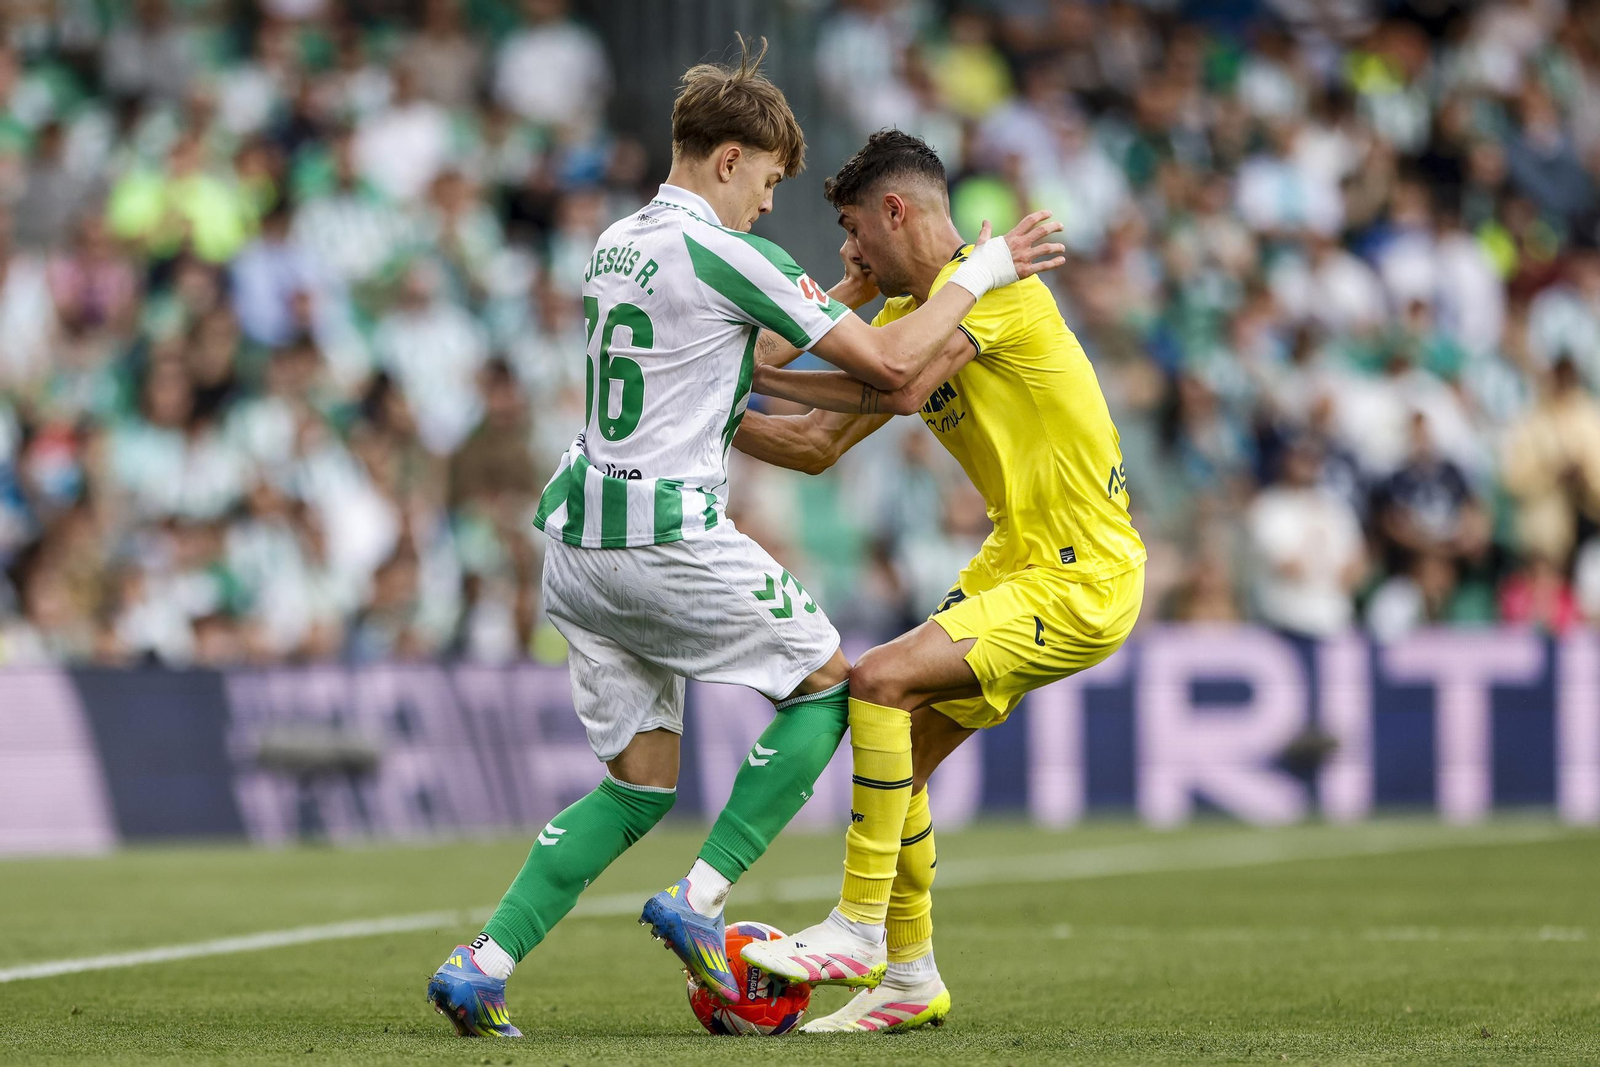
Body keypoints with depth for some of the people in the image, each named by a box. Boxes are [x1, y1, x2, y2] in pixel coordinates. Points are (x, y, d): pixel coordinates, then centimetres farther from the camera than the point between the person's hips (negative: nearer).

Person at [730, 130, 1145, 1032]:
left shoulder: (991, 282, -15)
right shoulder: (909, 314, 15)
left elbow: (902, 388, -31)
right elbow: (817, 445, 15)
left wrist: (762, 374, -23)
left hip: (1081, 578, -10)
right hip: (1016, 563, 10)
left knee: (879, 684, -22)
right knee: (899, 760, 7)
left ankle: (859, 931, -16)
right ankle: (909, 977, 18)